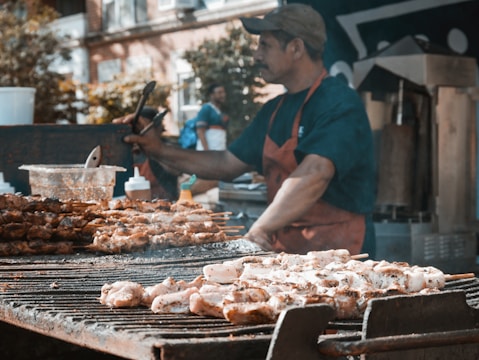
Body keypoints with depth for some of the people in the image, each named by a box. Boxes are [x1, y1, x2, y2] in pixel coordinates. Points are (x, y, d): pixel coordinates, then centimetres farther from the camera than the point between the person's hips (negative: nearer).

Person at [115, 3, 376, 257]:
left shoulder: (340, 105, -12)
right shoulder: (274, 111, 16)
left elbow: (315, 174, -26)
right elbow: (226, 165, 21)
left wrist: (259, 230, -33)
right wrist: (161, 151, 12)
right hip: (285, 249, 7)